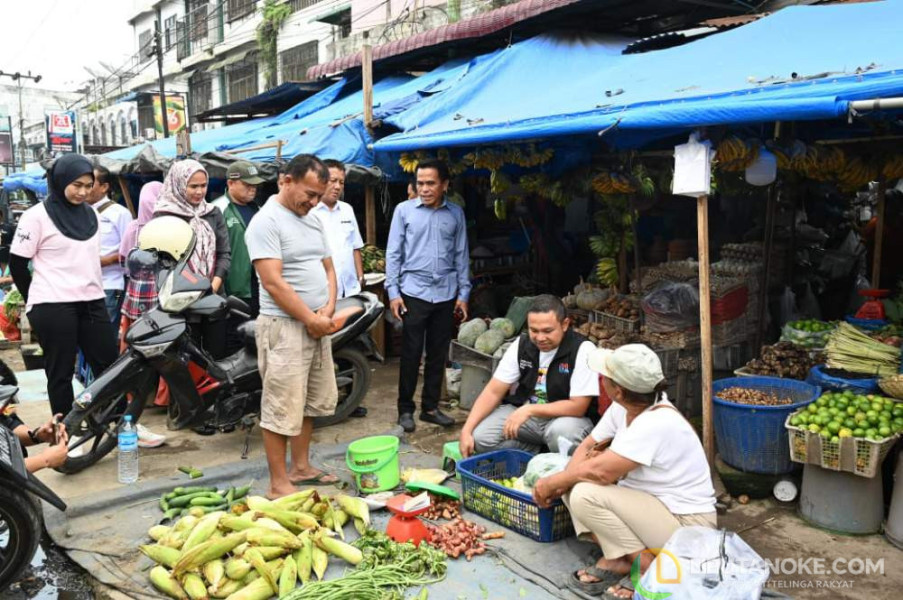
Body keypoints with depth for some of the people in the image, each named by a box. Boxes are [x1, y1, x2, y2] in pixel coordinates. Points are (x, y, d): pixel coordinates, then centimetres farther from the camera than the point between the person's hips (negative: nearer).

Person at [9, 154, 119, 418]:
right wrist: (37, 301, 2)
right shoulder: (36, 216, -6)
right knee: (60, 373, 3)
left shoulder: (91, 213, 12)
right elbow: (17, 265, -4)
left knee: (110, 365, 5)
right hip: (53, 307, -5)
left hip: (92, 303, 6)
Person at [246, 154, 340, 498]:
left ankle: (301, 468, 31)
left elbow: (328, 268, 17)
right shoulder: (266, 221, -13)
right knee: (283, 409, -2)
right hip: (285, 327, -9)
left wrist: (328, 308, -1)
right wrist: (311, 319, -17)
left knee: (310, 403, 17)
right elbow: (273, 282, -20)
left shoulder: (313, 220, 13)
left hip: (317, 326, 9)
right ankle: (278, 484, 8)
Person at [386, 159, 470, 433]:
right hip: (414, 293, -2)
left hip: (446, 294, 3)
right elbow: (393, 253, 0)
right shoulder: (404, 210, 0)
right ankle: (405, 409, 16)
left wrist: (463, 293, 5)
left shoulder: (456, 213, 6)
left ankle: (430, 407, 22)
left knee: (438, 354, 9)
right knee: (411, 353, 3)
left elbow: (461, 255, 9)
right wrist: (393, 292, -6)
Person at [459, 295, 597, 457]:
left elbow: (578, 406, -20)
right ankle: (540, 455, -1)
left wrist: (529, 410, -29)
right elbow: (493, 391, -3)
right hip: (523, 413, 4)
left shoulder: (582, 349, -18)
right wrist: (466, 430, -15)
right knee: (480, 436, -19)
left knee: (562, 432, -38)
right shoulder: (521, 344, -4)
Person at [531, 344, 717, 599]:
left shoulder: (656, 424, -31)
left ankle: (648, 567, -9)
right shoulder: (624, 407, -5)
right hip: (649, 503, 9)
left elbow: (599, 472, -32)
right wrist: (563, 481, -14)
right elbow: (587, 447, 4)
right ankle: (614, 557, 0)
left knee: (585, 495, -25)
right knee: (573, 484, -1)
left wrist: (551, 482, -17)